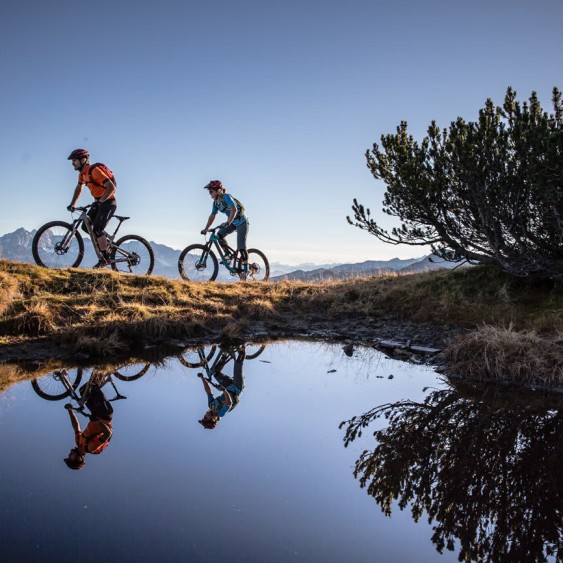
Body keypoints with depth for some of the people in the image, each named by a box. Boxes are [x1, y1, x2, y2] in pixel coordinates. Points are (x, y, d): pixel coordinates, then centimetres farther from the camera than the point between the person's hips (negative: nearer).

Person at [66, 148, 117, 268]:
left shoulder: (94, 171, -22)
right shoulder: (82, 173, 6)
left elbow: (112, 187, -28)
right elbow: (79, 188, 24)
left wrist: (100, 201, -31)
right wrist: (72, 204, 20)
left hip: (108, 202, -9)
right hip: (98, 202, 9)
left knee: (97, 229, -16)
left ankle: (105, 258, -9)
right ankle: (104, 243, 18)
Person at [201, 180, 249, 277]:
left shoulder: (226, 197, -24)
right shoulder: (216, 202, 1)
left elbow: (234, 210, -38)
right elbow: (212, 216, 7)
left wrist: (227, 223, -48)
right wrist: (206, 229, 1)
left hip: (242, 223, -8)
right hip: (233, 223, 8)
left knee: (241, 247, -12)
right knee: (219, 234, -14)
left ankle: (245, 270, -5)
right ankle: (228, 255, 0)